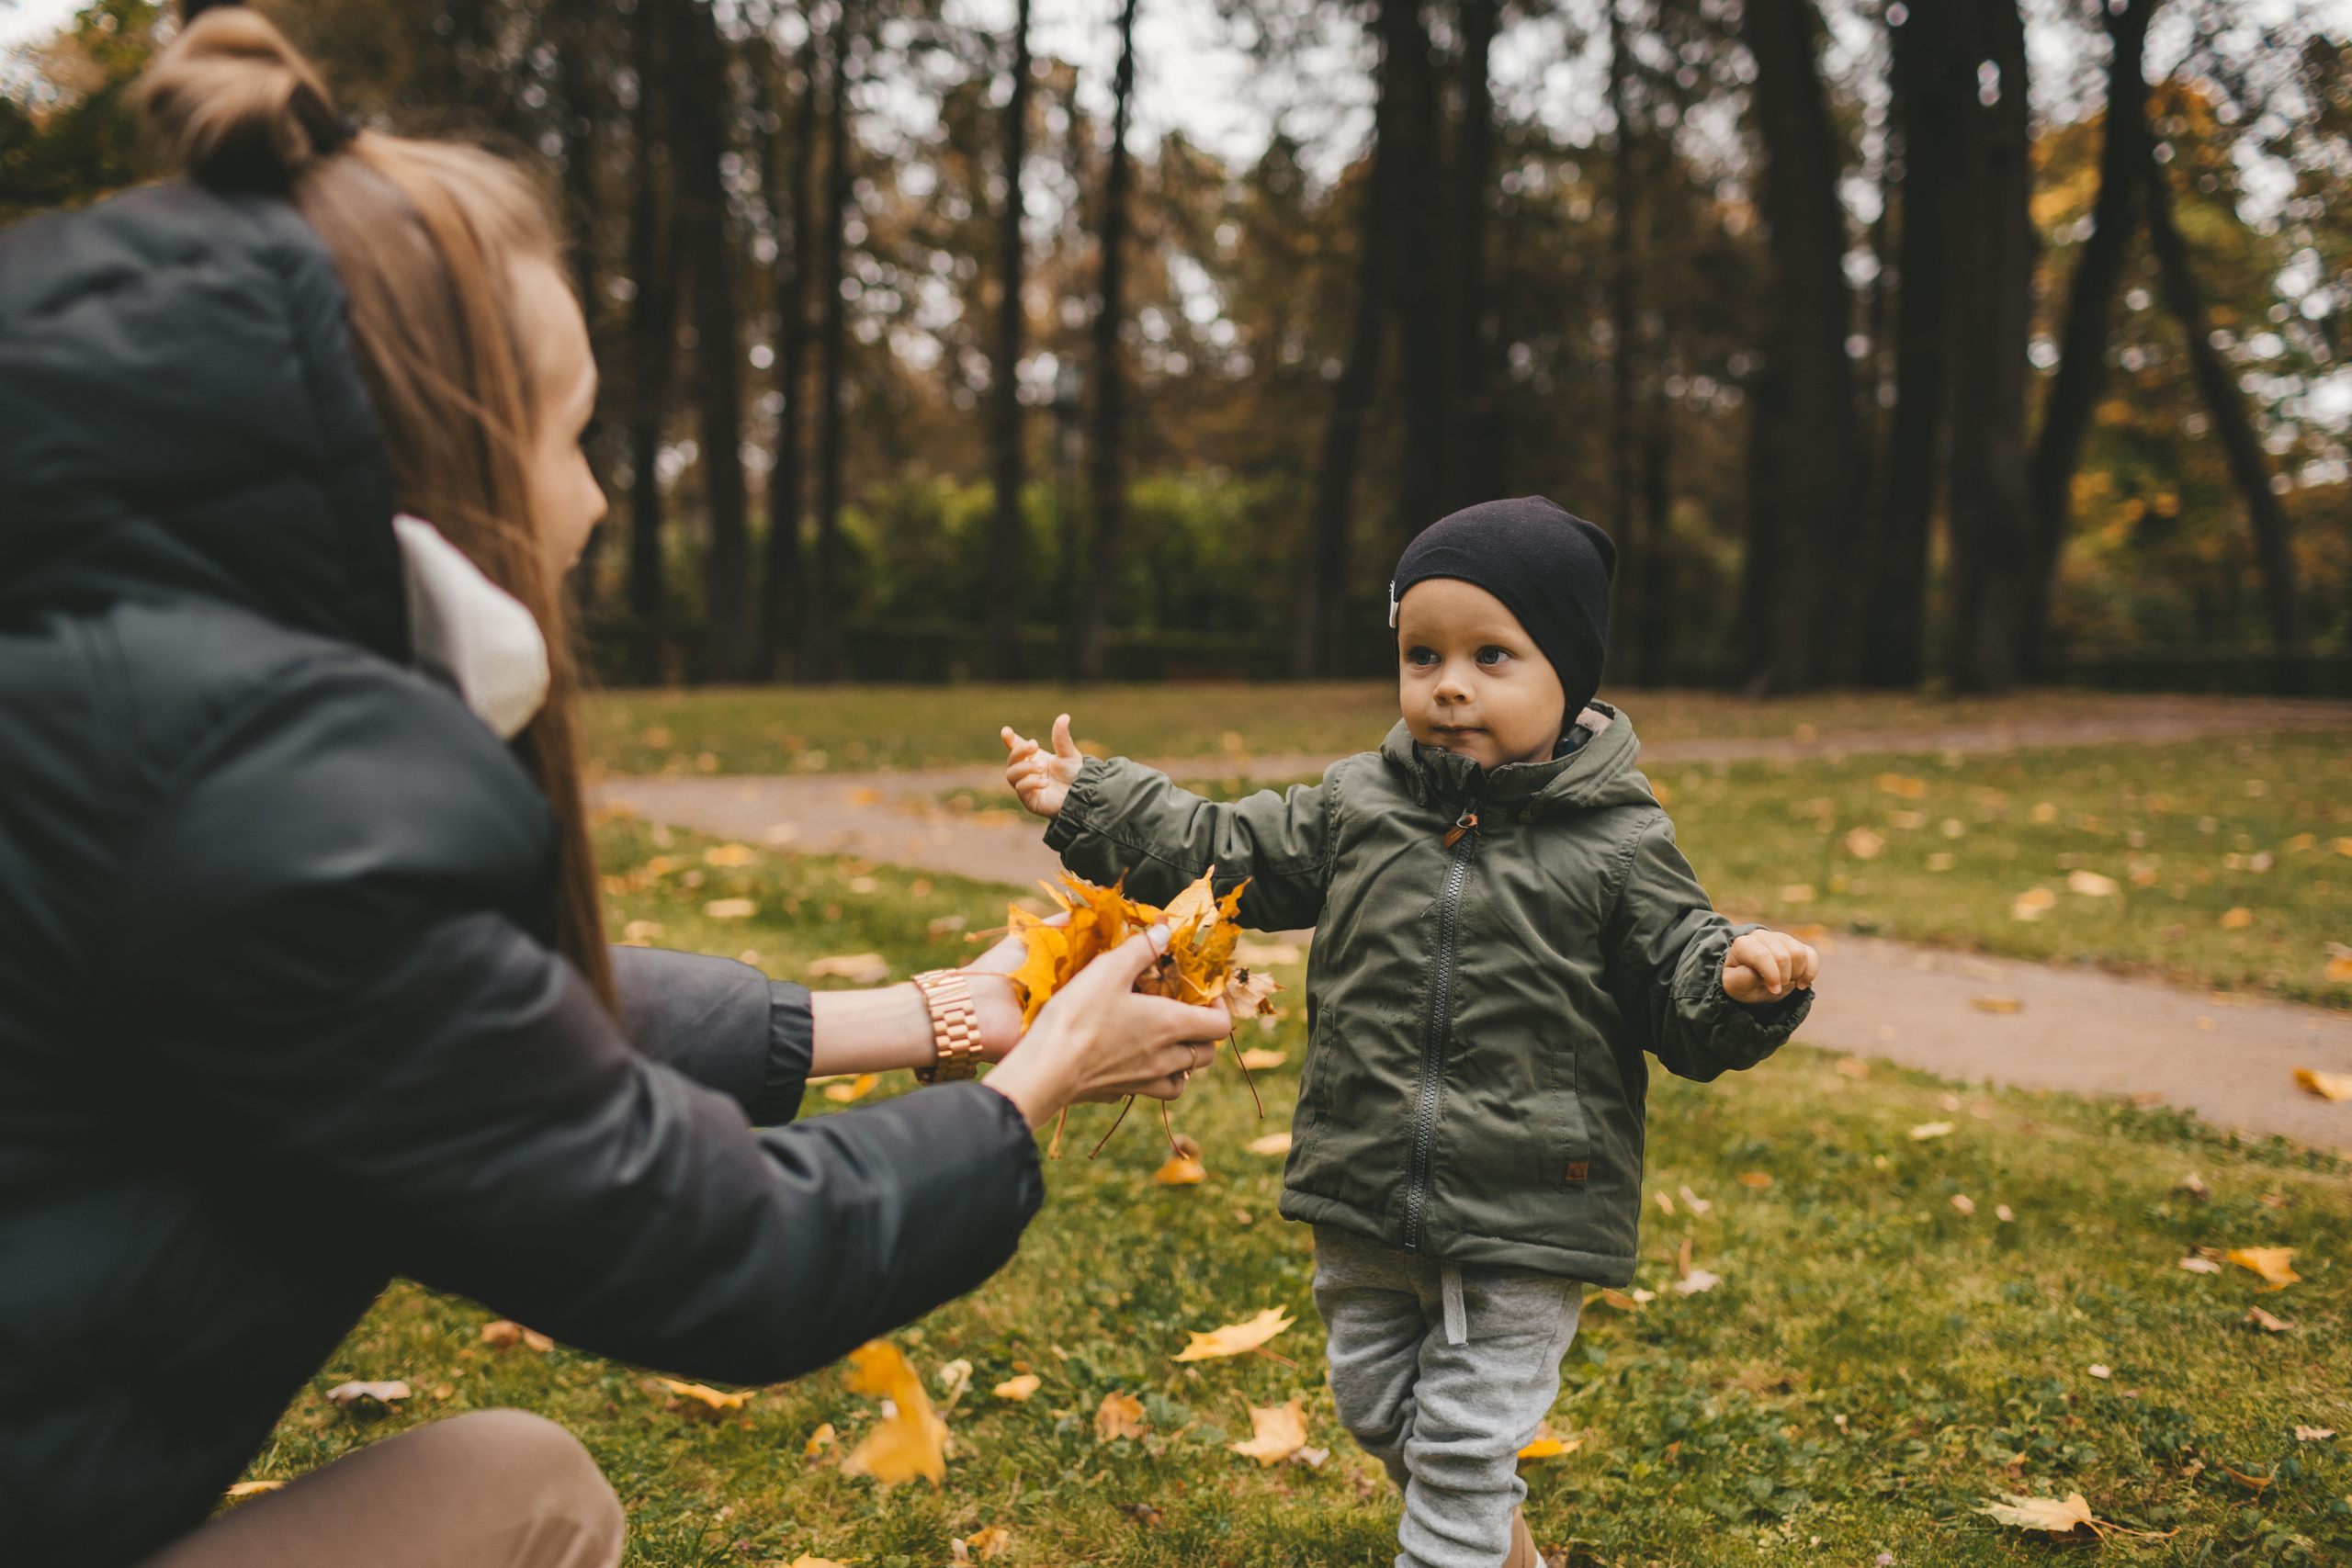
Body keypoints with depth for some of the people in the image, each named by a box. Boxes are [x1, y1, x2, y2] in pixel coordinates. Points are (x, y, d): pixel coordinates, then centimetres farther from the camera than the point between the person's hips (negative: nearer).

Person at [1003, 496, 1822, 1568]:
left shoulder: (1616, 842, -9)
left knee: (1466, 1442, 3)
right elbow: (1223, 852, 9)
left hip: (1522, 1216, -5)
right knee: (1375, 1403, 23)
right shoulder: (1355, 805, 0)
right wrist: (1086, 801, 4)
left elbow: (1680, 998, -7)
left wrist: (1739, 982, -29)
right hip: (1364, 1200, 5)